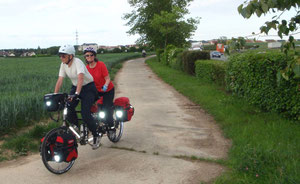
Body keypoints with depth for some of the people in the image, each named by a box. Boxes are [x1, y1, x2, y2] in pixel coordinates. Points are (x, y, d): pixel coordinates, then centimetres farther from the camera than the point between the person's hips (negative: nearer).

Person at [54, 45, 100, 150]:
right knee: (68, 107, -16)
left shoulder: (78, 62, -24)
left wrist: (77, 94, -51)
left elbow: (80, 79, -38)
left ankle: (96, 136, 2)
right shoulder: (63, 65, -3)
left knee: (85, 114, -18)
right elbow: (60, 81, -4)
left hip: (88, 87, -7)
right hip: (75, 87, 7)